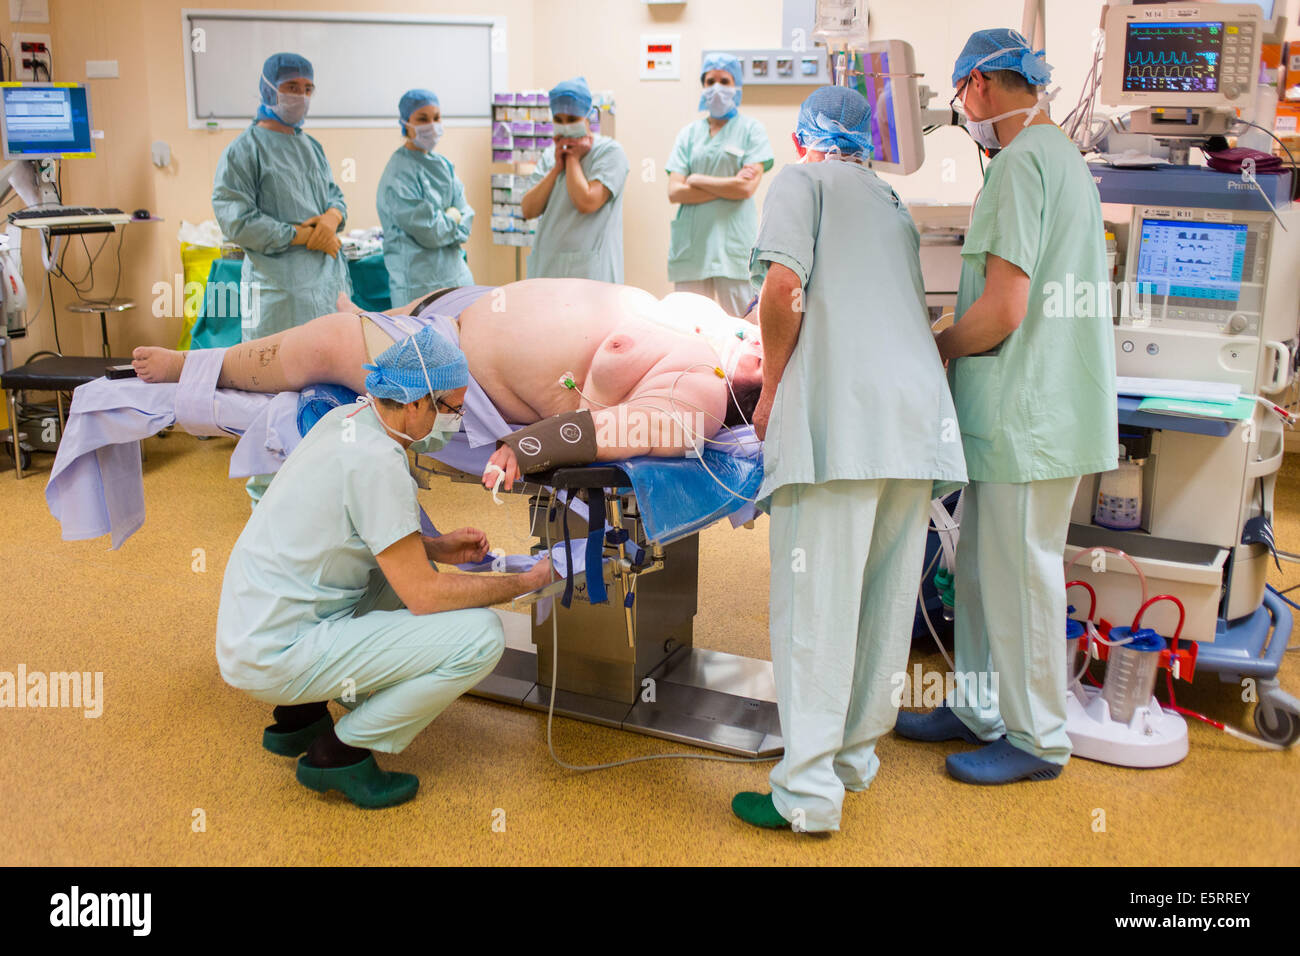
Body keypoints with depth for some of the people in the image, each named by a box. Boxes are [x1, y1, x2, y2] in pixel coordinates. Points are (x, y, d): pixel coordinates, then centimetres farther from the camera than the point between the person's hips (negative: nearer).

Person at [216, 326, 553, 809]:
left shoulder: (345, 419, 5)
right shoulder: (376, 461, -22)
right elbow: (425, 596, -19)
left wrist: (435, 548, 9)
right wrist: (526, 582, -8)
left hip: (246, 631, 9)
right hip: (276, 657, -9)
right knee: (480, 636, -15)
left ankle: (299, 716, 20)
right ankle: (341, 752, -1)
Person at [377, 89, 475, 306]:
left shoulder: (442, 164, 14)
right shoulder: (400, 173, -11)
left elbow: (466, 215, 10)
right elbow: (428, 232, -16)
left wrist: (444, 220, -9)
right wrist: (453, 217, 1)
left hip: (456, 273, 8)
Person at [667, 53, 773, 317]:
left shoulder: (751, 130, 7)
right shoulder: (689, 133, 15)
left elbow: (747, 188, -7)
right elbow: (674, 192, 3)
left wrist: (697, 180, 1)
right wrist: (727, 187, -4)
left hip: (733, 245, -3)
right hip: (691, 244, 3)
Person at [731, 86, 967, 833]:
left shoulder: (801, 181, 8)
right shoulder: (892, 205, 28)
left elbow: (784, 286, -9)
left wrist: (771, 390, 2)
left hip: (840, 416, -7)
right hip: (918, 417, 7)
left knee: (816, 605, -4)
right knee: (885, 602, 13)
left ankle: (809, 790, -1)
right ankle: (857, 754, 25)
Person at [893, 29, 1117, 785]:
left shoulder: (1022, 160, -15)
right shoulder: (1066, 157, 18)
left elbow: (1002, 309, -21)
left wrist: (933, 349, -4)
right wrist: (957, 346, 15)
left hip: (1030, 411, -10)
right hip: (1024, 406, 10)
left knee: (1021, 570, 1)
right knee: (982, 563, 17)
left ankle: (1037, 740, 15)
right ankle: (980, 712, 30)